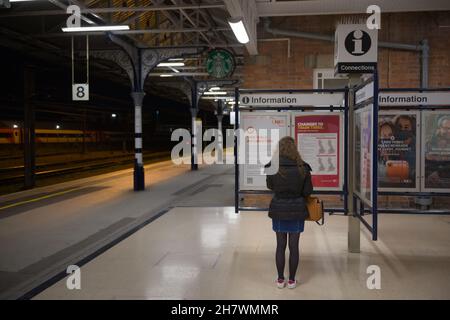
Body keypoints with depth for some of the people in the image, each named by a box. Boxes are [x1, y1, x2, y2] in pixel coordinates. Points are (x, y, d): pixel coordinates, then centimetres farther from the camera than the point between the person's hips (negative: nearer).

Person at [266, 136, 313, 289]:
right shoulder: (302, 168, -11)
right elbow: (308, 191, -4)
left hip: (279, 209, 0)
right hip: (297, 209, 0)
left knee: (280, 245, 11)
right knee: (294, 246, 10)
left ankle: (280, 279, 19)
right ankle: (292, 280, 19)